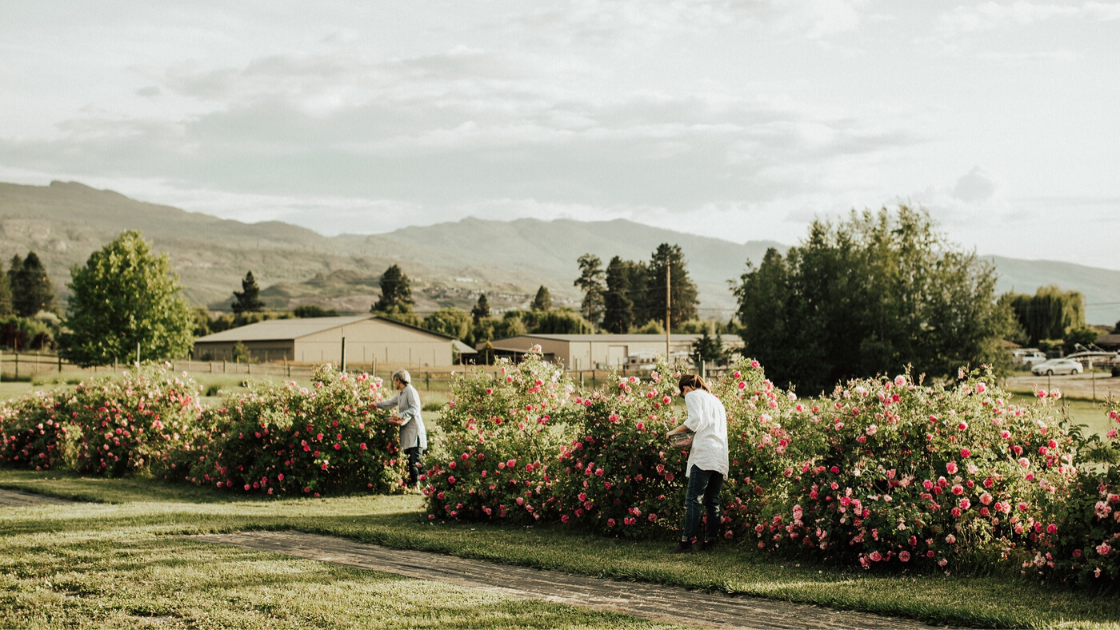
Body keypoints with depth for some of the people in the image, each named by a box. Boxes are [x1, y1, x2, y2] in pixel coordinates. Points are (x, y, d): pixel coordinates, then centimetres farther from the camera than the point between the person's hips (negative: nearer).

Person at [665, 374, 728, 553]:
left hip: (704, 453, -8)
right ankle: (710, 541, 7)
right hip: (721, 456, 8)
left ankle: (686, 541, -16)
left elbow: (695, 420, -9)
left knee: (693, 499, -10)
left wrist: (675, 431, 2)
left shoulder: (693, 396, 7)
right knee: (712, 501, 9)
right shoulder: (715, 400, 29)